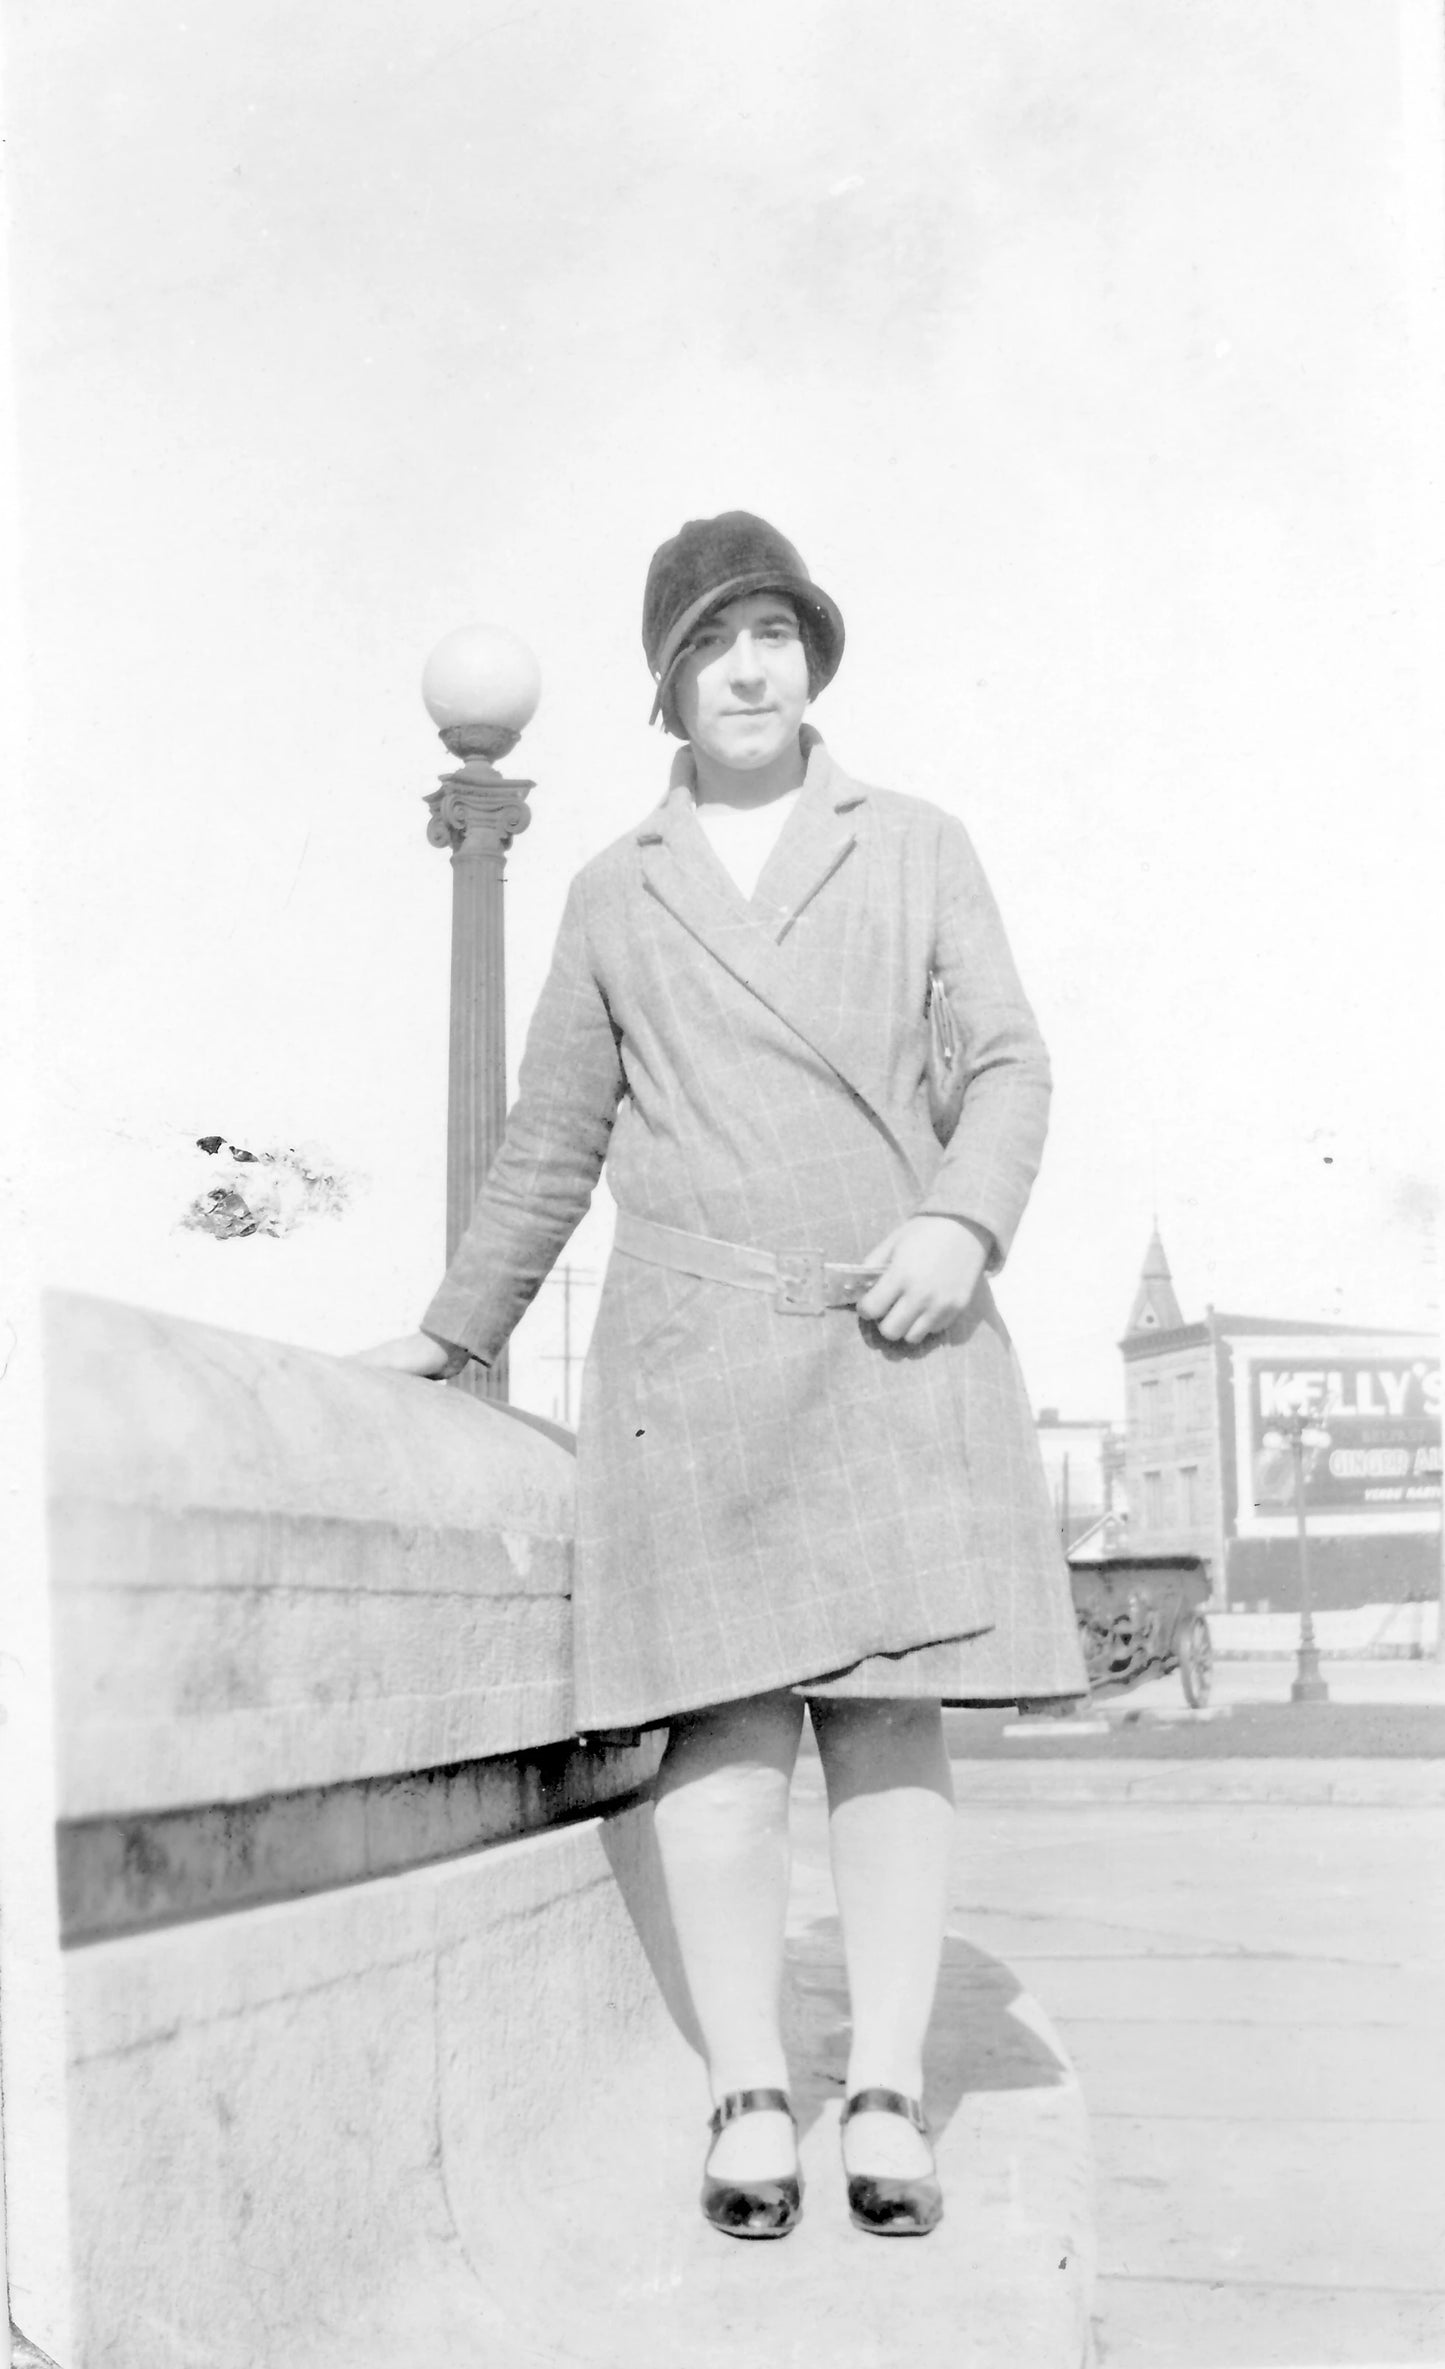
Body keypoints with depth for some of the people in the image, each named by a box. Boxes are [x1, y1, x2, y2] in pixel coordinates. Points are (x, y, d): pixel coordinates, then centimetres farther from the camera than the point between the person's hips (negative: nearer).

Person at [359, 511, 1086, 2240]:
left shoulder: (919, 848, 16)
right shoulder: (613, 894, 17)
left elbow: (1010, 1061, 9)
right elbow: (553, 1143, 21)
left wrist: (965, 1220, -9)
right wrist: (456, 1332, 22)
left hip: (893, 1326, 0)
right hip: (690, 1339, 1)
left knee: (889, 1698, -4)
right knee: (724, 1707, -5)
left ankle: (887, 2096, 0)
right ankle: (746, 2098, 1)